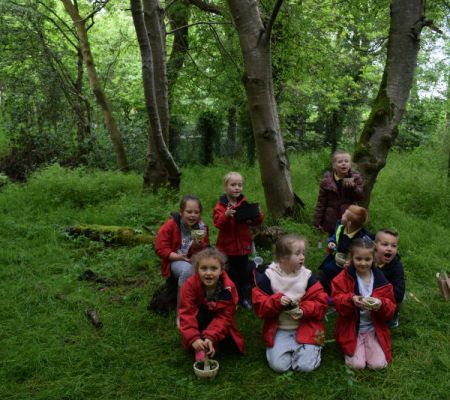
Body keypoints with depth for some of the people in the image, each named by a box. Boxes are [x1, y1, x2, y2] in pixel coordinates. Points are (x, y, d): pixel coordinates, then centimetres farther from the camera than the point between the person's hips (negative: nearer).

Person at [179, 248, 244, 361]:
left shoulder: (228, 288, -24)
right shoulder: (190, 285, -26)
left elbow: (224, 317, -25)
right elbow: (187, 314, -29)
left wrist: (210, 337, -38)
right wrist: (194, 339, -41)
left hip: (218, 321, 1)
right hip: (200, 319, -1)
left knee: (231, 343, -17)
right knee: (199, 315, -33)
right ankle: (200, 349, -18)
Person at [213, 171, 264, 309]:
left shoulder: (245, 204, 2)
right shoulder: (221, 205, -8)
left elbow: (257, 221, 3)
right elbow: (217, 223, -21)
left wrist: (257, 215, -19)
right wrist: (226, 215, -38)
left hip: (243, 245, 3)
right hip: (228, 246, -3)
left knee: (244, 273, 14)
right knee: (230, 274, 7)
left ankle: (243, 297, 29)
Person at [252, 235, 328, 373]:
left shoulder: (307, 275, -5)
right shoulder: (268, 275, -8)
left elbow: (321, 301, -4)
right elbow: (259, 304, -7)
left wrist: (304, 311, -21)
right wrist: (277, 301, -25)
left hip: (305, 327, 0)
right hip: (280, 329, 0)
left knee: (306, 366, -15)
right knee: (278, 365, -14)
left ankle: (313, 347, 18)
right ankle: (290, 348, 18)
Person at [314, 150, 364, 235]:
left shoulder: (355, 178, -4)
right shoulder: (327, 181, -7)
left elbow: (360, 197, -7)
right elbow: (321, 202, -3)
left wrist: (353, 186, -27)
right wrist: (318, 221, -3)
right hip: (332, 220, 0)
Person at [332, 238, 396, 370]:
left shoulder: (380, 279, -1)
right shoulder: (345, 277, -7)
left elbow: (391, 307, 0)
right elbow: (337, 299, -13)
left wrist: (381, 305, -24)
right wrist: (352, 300, -34)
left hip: (374, 330, 2)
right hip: (351, 330, -2)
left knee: (378, 364, -11)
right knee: (357, 364, -15)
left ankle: (367, 345, 18)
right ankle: (349, 350, 17)